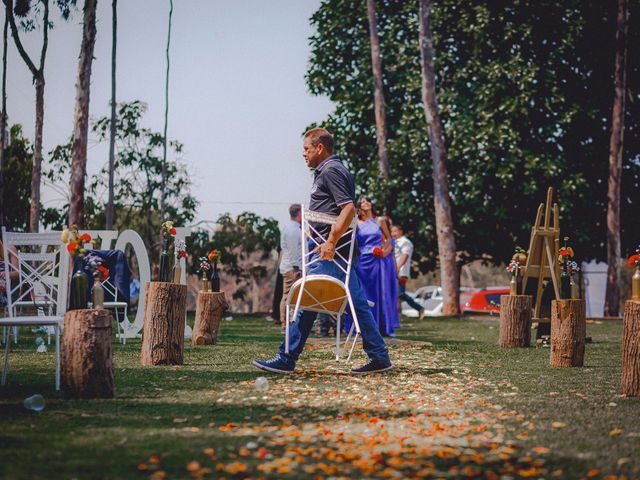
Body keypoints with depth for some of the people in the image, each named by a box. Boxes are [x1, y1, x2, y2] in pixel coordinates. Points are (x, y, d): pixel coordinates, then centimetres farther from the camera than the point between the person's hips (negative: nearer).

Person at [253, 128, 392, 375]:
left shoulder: (330, 171, -10)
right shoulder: (329, 170, 21)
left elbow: (348, 208, -21)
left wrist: (330, 242, -24)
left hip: (330, 251, -11)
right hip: (339, 251, 11)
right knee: (357, 303, 8)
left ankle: (286, 359, -5)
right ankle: (379, 356, 8)